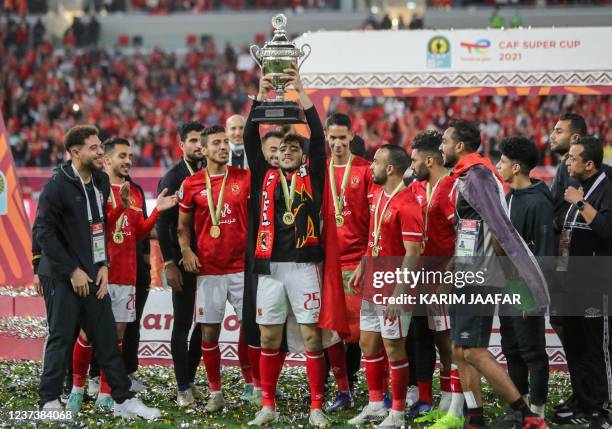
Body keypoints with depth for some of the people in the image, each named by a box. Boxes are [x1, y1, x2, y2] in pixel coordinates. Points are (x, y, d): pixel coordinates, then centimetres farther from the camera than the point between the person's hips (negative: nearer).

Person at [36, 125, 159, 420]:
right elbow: (45, 233, -14)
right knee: (60, 339, -1)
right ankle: (49, 403, 10)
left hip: (93, 274, 7)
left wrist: (103, 265, 5)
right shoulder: (58, 185, -13)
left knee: (107, 339, 7)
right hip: (62, 276, -7)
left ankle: (123, 399, 12)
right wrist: (72, 271, -14)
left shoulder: (101, 181, 9)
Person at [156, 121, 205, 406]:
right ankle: (183, 388, 2)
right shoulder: (172, 179, -3)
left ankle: (190, 379, 18)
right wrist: (169, 264, -12)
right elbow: (162, 225, -6)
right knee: (182, 324, -1)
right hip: (183, 261, -5)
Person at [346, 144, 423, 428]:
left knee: (394, 348, 0)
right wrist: (361, 267, 17)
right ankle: (375, 405, 27)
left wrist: (398, 295, -23)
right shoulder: (378, 194, 9)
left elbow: (412, 254, -21)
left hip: (392, 290, -9)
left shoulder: (406, 206, -19)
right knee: (368, 344, 15)